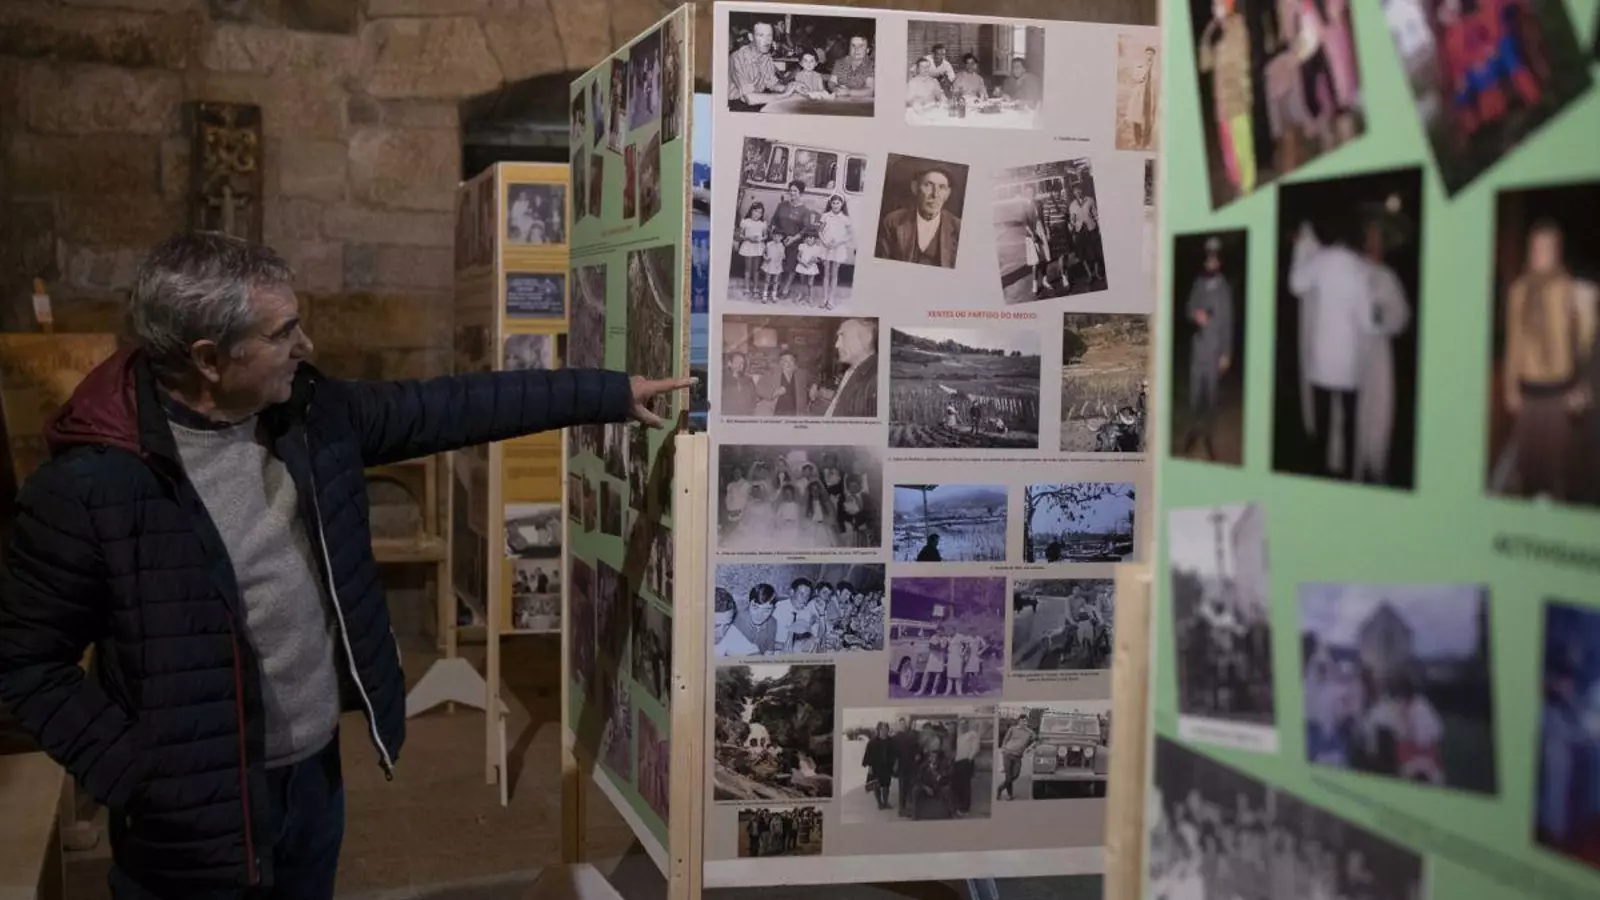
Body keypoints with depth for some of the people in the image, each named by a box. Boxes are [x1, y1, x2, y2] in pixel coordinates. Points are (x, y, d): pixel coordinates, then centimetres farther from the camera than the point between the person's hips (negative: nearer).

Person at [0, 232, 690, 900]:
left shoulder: (309, 415, -4)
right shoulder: (89, 483, -22)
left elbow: (453, 407, 4)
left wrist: (609, 394, 5)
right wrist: (137, 775, -20)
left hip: (316, 772, 6)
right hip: (195, 808, -6)